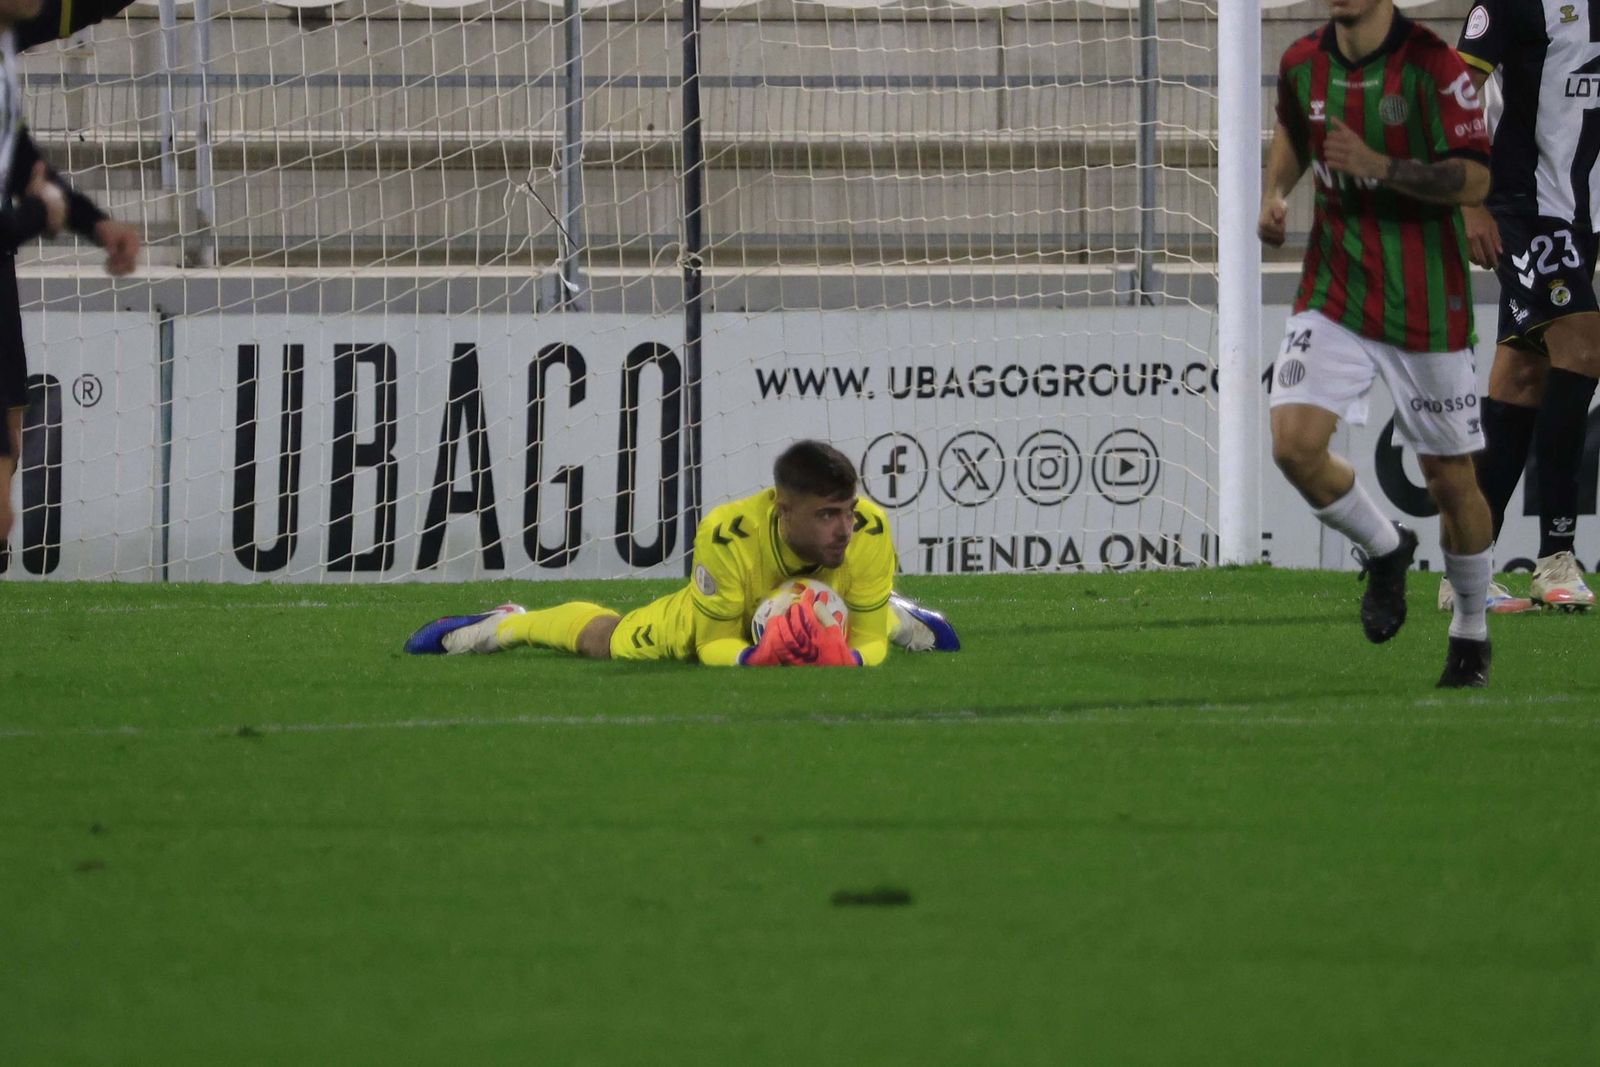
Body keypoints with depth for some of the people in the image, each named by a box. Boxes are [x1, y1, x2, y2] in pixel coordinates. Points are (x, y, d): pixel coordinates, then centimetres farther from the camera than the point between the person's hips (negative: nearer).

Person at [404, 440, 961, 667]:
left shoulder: (870, 531, -43)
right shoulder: (727, 535, -48)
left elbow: (869, 640, -30)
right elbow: (714, 644, -34)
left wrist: (849, 657, -54)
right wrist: (755, 657, -57)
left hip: (830, 621, 3)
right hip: (722, 619, -2)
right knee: (603, 640, 20)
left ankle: (896, 613, 71)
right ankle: (507, 623, 48)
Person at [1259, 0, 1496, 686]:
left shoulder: (1433, 66, -14)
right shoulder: (1303, 64, 2)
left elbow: (1474, 179, -17)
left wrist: (1379, 166, -29)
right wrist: (1275, 192, 5)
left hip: (1426, 307, -4)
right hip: (1334, 295, 4)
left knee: (1450, 479, 4)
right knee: (1295, 445, -16)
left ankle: (1471, 634, 27)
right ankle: (1383, 550, 13)